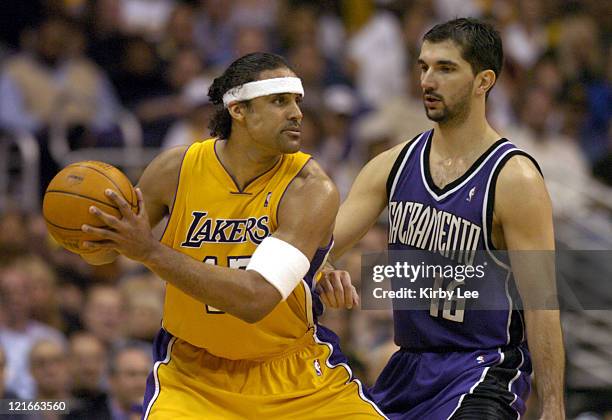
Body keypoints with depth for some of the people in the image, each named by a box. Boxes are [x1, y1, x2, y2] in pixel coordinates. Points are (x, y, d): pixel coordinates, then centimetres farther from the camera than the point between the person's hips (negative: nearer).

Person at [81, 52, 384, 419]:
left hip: (297, 376, 0)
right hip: (194, 371, 1)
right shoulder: (177, 169, -12)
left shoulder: (310, 189, -21)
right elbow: (107, 246, 4)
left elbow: (256, 298, -33)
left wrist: (152, 252, -38)